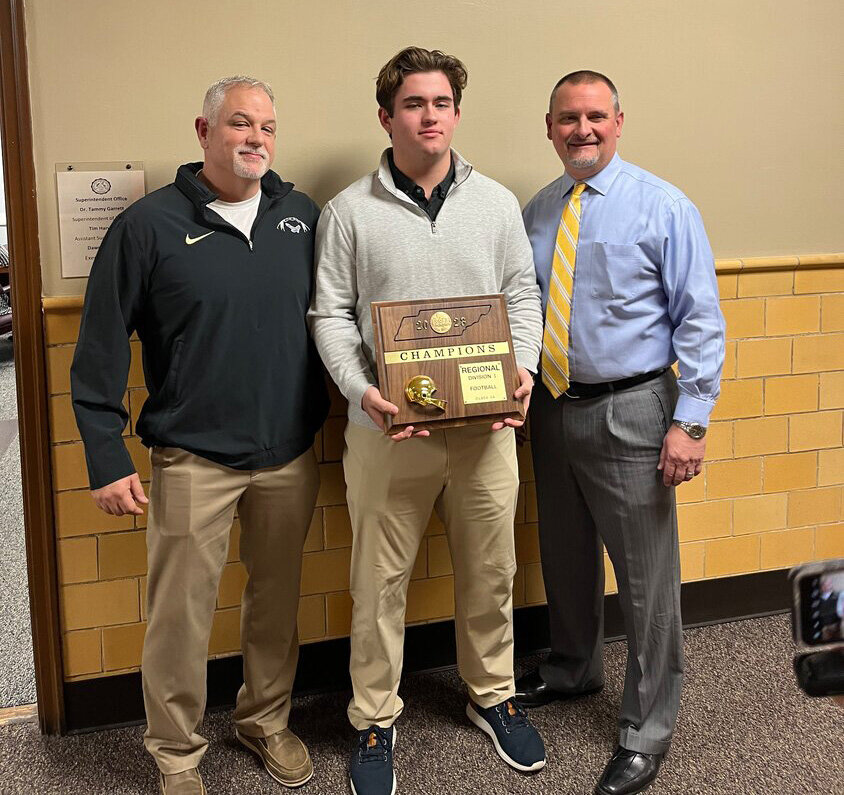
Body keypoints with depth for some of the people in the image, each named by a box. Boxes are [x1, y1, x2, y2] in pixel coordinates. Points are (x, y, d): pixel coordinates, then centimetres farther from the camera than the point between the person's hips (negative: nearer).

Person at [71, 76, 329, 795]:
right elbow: (100, 351, -5)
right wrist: (107, 459, -8)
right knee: (181, 614, 5)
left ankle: (266, 720, 38)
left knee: (278, 600, 16)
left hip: (291, 455, 4)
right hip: (194, 460, -3)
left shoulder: (303, 216, 4)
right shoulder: (149, 225, -6)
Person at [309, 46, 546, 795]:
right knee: (380, 580, 7)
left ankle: (492, 694, 36)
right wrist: (361, 389, -16)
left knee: (490, 571, 14)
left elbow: (523, 296, 9)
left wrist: (522, 371, -7)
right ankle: (376, 719, 26)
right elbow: (331, 314, -1)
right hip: (387, 427, -2)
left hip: (486, 425, 2)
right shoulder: (349, 211, 0)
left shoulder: (496, 201, 7)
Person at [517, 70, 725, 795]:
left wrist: (690, 421, -16)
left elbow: (700, 320, -9)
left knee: (646, 574, 2)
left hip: (628, 410, -5)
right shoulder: (536, 212, 7)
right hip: (551, 407, 5)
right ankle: (575, 668, 45)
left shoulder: (663, 208, -7)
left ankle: (647, 731, 18)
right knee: (565, 556, 21)